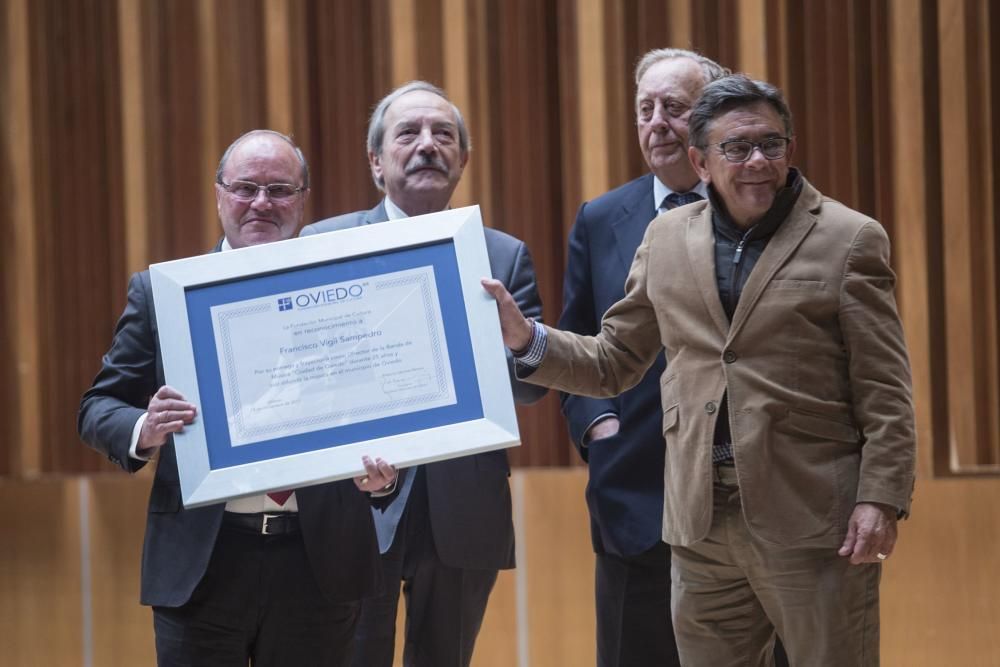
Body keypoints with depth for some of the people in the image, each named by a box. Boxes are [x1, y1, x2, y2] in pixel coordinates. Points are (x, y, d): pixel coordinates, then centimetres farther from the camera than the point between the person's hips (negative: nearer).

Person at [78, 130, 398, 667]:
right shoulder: (162, 292, 6)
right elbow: (99, 407, 6)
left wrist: (383, 472, -16)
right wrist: (143, 431, -17)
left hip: (321, 561, 1)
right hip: (201, 562, -1)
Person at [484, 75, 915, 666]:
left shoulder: (848, 240, -1)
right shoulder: (668, 240, 11)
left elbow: (884, 394, -4)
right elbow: (613, 363, 14)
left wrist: (881, 501, -13)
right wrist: (524, 338, -1)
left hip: (812, 522, -4)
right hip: (703, 524, 4)